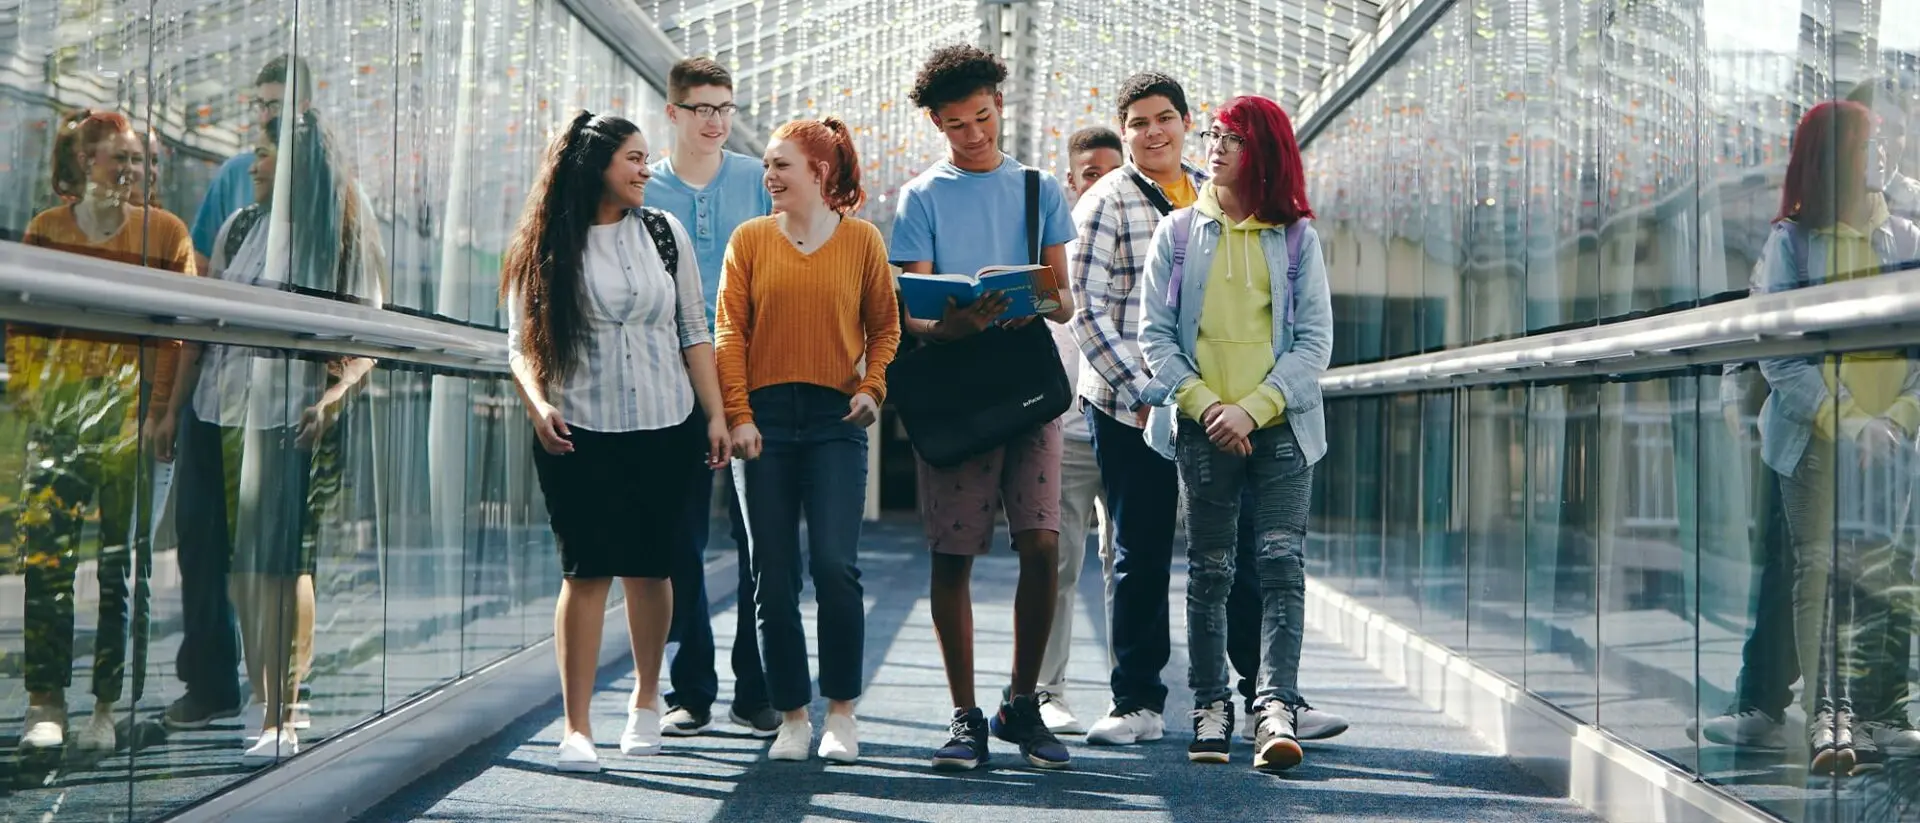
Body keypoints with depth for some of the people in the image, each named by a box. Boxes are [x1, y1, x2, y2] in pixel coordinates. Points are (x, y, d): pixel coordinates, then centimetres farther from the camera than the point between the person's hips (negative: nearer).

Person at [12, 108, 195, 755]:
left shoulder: (165, 233, 5)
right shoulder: (46, 230, 10)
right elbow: (22, 323, 15)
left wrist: (158, 411, -4)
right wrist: (26, 390, 4)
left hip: (130, 417, -1)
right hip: (59, 416, 1)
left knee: (121, 567, 0)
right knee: (45, 556, -7)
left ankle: (106, 708, 7)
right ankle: (46, 703, -2)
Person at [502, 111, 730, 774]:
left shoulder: (664, 233, 9)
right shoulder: (545, 248, 2)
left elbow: (694, 333, 11)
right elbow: (520, 343, 2)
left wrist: (715, 415, 6)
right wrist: (538, 404, -15)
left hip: (665, 428, 3)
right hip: (580, 434, -3)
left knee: (650, 567, 7)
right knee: (587, 571, -7)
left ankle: (646, 698, 28)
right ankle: (576, 728, -5)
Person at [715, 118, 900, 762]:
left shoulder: (861, 239, 4)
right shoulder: (749, 239, 6)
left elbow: (885, 326, 9)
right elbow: (730, 331, 3)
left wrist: (872, 388, -6)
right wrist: (737, 414, -6)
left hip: (835, 419, -1)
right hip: (764, 417, 2)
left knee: (835, 564, -11)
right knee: (773, 576, 3)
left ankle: (841, 709, 4)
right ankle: (792, 715, 13)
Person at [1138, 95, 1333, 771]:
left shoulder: (1296, 236, 7)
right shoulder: (1178, 233, 9)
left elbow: (1315, 339, 1)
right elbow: (1155, 334, 4)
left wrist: (1252, 408, -11)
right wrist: (1205, 404, -10)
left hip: (1280, 425, -1)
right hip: (1203, 429, 1)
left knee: (1281, 561, -11)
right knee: (1209, 569, 3)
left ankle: (1276, 706, -17)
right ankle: (1211, 708, 9)